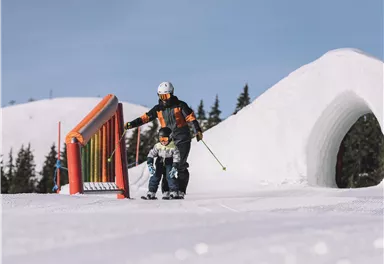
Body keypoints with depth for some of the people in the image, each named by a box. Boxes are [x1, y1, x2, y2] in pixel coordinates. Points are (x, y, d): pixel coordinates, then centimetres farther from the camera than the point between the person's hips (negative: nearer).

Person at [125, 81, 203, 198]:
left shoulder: (180, 105, -2)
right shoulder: (158, 109, 8)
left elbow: (191, 118, -6)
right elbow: (145, 118, 5)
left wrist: (198, 130, -18)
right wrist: (131, 124, -5)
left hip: (182, 140, -4)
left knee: (181, 166, -8)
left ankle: (181, 191, -5)